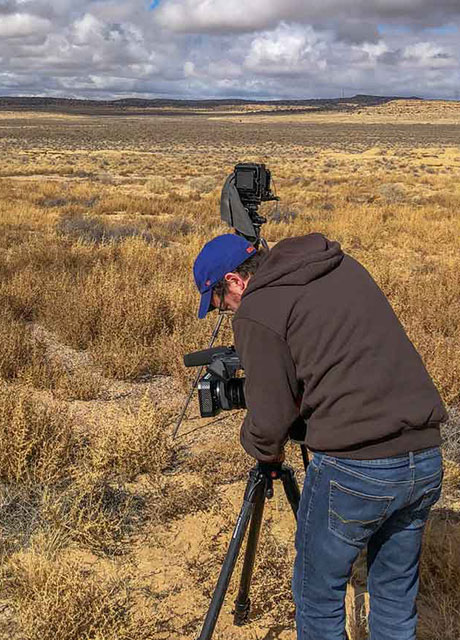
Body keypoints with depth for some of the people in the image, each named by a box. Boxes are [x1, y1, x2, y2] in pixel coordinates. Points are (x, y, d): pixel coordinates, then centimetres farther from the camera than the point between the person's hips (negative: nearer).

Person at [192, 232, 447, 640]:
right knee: (396, 595, 22)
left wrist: (264, 450, 14)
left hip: (354, 468, -7)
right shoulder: (344, 265, 14)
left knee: (319, 594, 16)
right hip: (426, 459, 7)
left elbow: (269, 419, -6)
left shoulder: (257, 312, -7)